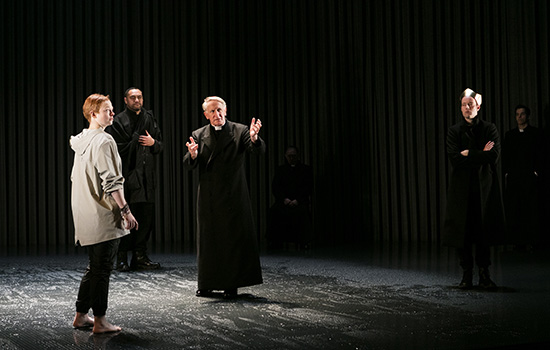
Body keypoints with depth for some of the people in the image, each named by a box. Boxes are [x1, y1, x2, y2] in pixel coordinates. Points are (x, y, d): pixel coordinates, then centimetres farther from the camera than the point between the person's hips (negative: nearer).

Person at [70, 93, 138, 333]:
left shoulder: (81, 140, 13)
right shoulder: (104, 141, -15)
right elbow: (112, 181, -20)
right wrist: (125, 210, -17)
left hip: (85, 214, 9)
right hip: (104, 216, -9)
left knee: (94, 267, 18)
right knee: (102, 268, -2)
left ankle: (81, 315, 23)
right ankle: (99, 321, 3)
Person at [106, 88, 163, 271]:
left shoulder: (149, 119, 15)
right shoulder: (119, 121, 0)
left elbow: (161, 145, 16)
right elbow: (117, 148, -8)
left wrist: (153, 143, -2)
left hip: (147, 177, 5)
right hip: (128, 176, -5)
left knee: (146, 218, 4)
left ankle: (140, 257, 12)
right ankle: (122, 258, 2)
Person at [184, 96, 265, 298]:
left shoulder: (240, 131, 0)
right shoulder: (198, 135, 7)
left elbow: (259, 151, -13)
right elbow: (189, 166, 0)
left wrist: (254, 138, -35)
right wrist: (193, 155, -23)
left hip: (233, 196, -2)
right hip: (208, 197, 2)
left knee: (234, 240, 2)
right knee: (207, 240, 8)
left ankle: (232, 285, 12)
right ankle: (207, 284, 19)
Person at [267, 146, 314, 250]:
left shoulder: (306, 169, 16)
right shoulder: (280, 170, 22)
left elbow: (308, 188, 5)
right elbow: (275, 187, 11)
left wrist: (297, 200, -11)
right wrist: (284, 199, -8)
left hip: (300, 201, -2)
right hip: (283, 201, 2)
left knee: (302, 212, -37)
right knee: (274, 210, -32)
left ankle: (303, 242, -33)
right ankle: (275, 241, -27)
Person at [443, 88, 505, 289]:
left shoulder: (489, 129, 6)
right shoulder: (454, 131, 6)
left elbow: (494, 156, -7)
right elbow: (454, 159, -8)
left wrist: (469, 154, -8)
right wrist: (481, 155, -10)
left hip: (484, 188, 0)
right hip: (462, 188, 0)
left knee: (484, 231, 0)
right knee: (463, 232, -2)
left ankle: (484, 275, 7)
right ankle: (466, 275, 6)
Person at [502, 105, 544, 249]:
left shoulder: (536, 133, 6)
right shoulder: (509, 135, 16)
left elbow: (540, 156, 2)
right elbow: (505, 156, 14)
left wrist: (536, 173, -8)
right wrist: (506, 173, 4)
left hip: (529, 178, -3)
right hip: (513, 178, 3)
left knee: (530, 209, -4)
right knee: (513, 209, -1)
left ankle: (530, 240, 0)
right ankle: (517, 241, 2)